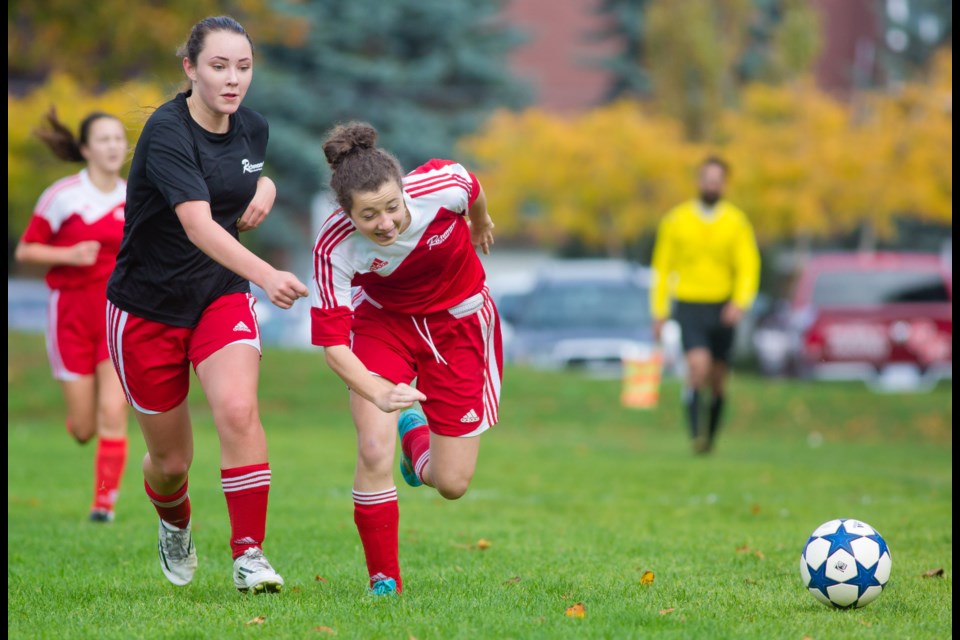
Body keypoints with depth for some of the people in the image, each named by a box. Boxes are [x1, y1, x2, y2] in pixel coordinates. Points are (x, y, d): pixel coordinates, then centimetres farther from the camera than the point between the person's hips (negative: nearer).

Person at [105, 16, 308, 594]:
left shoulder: (254, 128, -1)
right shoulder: (167, 133, -23)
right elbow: (197, 223, -37)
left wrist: (265, 187, -4)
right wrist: (266, 275, -52)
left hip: (222, 296, 4)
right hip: (147, 307, -3)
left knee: (238, 410, -25)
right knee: (171, 459, 8)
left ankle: (250, 555, -18)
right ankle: (175, 525, 44)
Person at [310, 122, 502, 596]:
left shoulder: (441, 185, -31)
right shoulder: (334, 247, -32)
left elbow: (472, 190, -5)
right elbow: (331, 342, -31)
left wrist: (481, 224, 18)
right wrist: (380, 393, -49)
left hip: (460, 320, 1)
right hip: (382, 321, -1)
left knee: (451, 484, 1)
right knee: (373, 453, -22)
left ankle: (414, 432, 37)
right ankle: (384, 582, -3)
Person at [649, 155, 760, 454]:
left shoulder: (737, 223, 1)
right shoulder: (675, 220, 0)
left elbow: (749, 266, -4)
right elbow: (662, 267, 6)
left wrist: (740, 303, -22)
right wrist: (659, 313, 3)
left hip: (723, 310, 2)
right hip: (689, 306, -2)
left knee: (717, 379, 9)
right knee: (699, 367, -22)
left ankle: (711, 437, 28)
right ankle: (695, 434, -18)